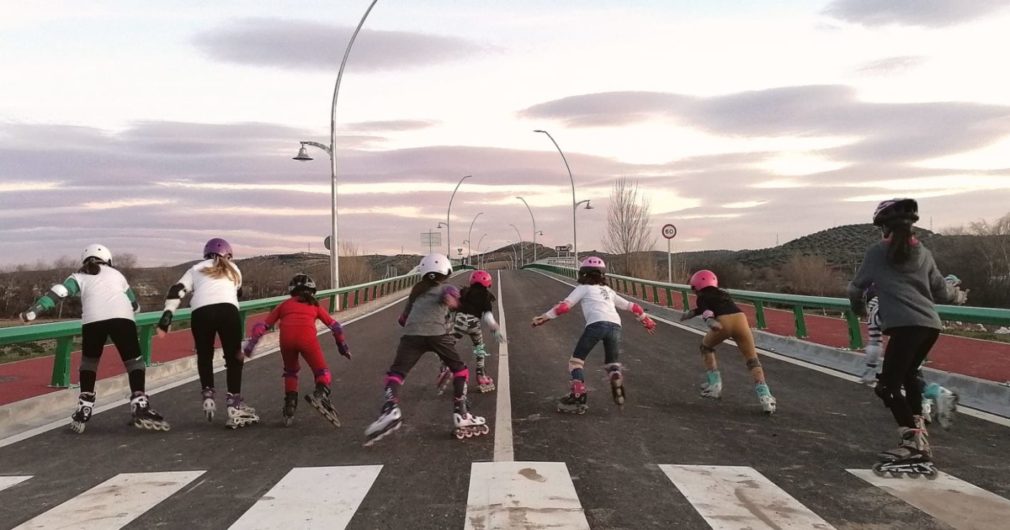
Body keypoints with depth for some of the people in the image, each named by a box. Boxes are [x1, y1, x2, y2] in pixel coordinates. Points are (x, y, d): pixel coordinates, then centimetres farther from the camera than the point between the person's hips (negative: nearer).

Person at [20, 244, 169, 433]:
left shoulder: (79, 277, 28)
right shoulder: (116, 273, 32)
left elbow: (58, 293, 10)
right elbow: (134, 304, 40)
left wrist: (32, 311, 6)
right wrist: (133, 309, 61)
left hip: (93, 320, 0)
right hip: (122, 318, 0)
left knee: (89, 362, 22)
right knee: (134, 361, 9)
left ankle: (84, 409, 16)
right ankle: (140, 406, -7)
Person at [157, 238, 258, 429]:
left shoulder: (196, 269, 26)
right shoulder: (233, 269, 30)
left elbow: (177, 291, 13)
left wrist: (166, 318, 5)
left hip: (201, 313, 1)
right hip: (227, 311, -1)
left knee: (204, 356, 23)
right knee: (234, 357, 9)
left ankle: (208, 396, 12)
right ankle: (234, 408, 4)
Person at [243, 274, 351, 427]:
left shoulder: (285, 304, 31)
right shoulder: (314, 305, 31)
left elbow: (263, 325, 24)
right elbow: (334, 325, 32)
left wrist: (251, 343, 23)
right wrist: (342, 345, 42)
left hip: (286, 337, 1)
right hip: (307, 337, -1)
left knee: (290, 371, 26)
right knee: (322, 372, 10)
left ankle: (290, 404, 17)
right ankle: (321, 392, -18)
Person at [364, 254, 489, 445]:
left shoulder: (417, 291, 33)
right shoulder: (446, 288, 22)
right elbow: (450, 294, -4)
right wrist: (452, 300, -17)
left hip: (412, 335, 2)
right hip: (437, 334, -2)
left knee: (395, 373, 5)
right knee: (460, 370, 16)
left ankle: (391, 410, -22)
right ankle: (460, 415, 9)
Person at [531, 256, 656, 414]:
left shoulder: (583, 288, 21)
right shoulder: (609, 290, 34)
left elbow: (565, 305, 10)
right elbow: (630, 306, 39)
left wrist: (544, 317, 10)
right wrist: (646, 320, 50)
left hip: (596, 324, -4)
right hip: (615, 325, 4)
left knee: (576, 360, 8)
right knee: (612, 364, 18)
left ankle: (578, 396, -7)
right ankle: (616, 380, -15)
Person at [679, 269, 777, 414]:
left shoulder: (701, 297, 18)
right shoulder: (722, 293, 35)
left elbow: (705, 310, -4)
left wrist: (709, 320, -23)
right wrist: (692, 313, 58)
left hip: (723, 322, -4)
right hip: (740, 318, 4)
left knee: (706, 347, 27)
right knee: (752, 359, 9)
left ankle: (714, 385, 22)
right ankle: (765, 397, -7)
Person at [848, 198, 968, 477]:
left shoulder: (876, 252, 6)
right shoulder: (923, 253, 17)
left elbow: (856, 287, 16)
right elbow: (941, 291, 20)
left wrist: (859, 308, 37)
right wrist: (959, 295, 43)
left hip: (905, 325, -6)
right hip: (930, 325, 6)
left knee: (888, 385, -4)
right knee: (908, 374, 24)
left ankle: (914, 444, -13)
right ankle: (917, 431, 26)